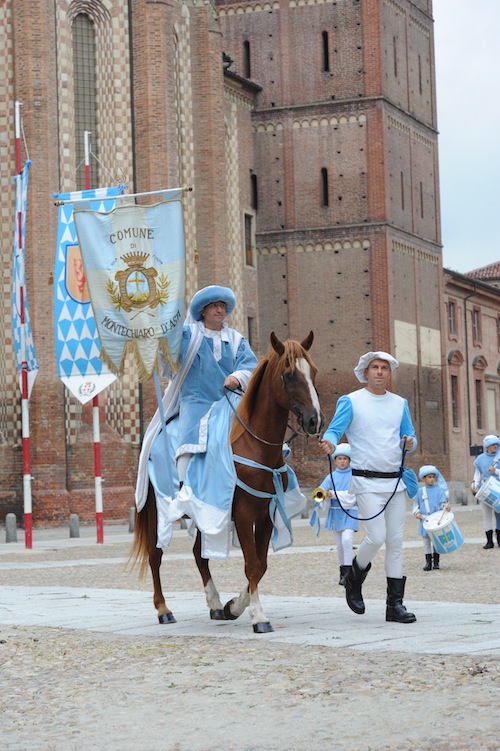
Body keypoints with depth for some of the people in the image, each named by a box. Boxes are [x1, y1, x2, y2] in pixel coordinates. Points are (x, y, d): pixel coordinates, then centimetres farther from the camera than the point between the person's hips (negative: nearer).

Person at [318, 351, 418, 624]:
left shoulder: (400, 403, 14)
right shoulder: (351, 401, 1)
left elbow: (409, 435, 18)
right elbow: (334, 430, -7)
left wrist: (410, 442, -6)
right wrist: (328, 444, -30)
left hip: (395, 481, 5)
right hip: (367, 482, -5)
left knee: (396, 542, 2)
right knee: (376, 537, -15)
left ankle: (395, 603, 6)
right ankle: (354, 580, 13)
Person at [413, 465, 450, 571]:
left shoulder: (439, 490, 0)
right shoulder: (420, 491, 6)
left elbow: (443, 502, 0)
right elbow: (416, 504, 12)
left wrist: (446, 506, -21)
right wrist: (417, 512, -5)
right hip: (425, 520, 2)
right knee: (426, 540, 4)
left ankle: (436, 561, 13)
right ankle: (428, 562, 9)